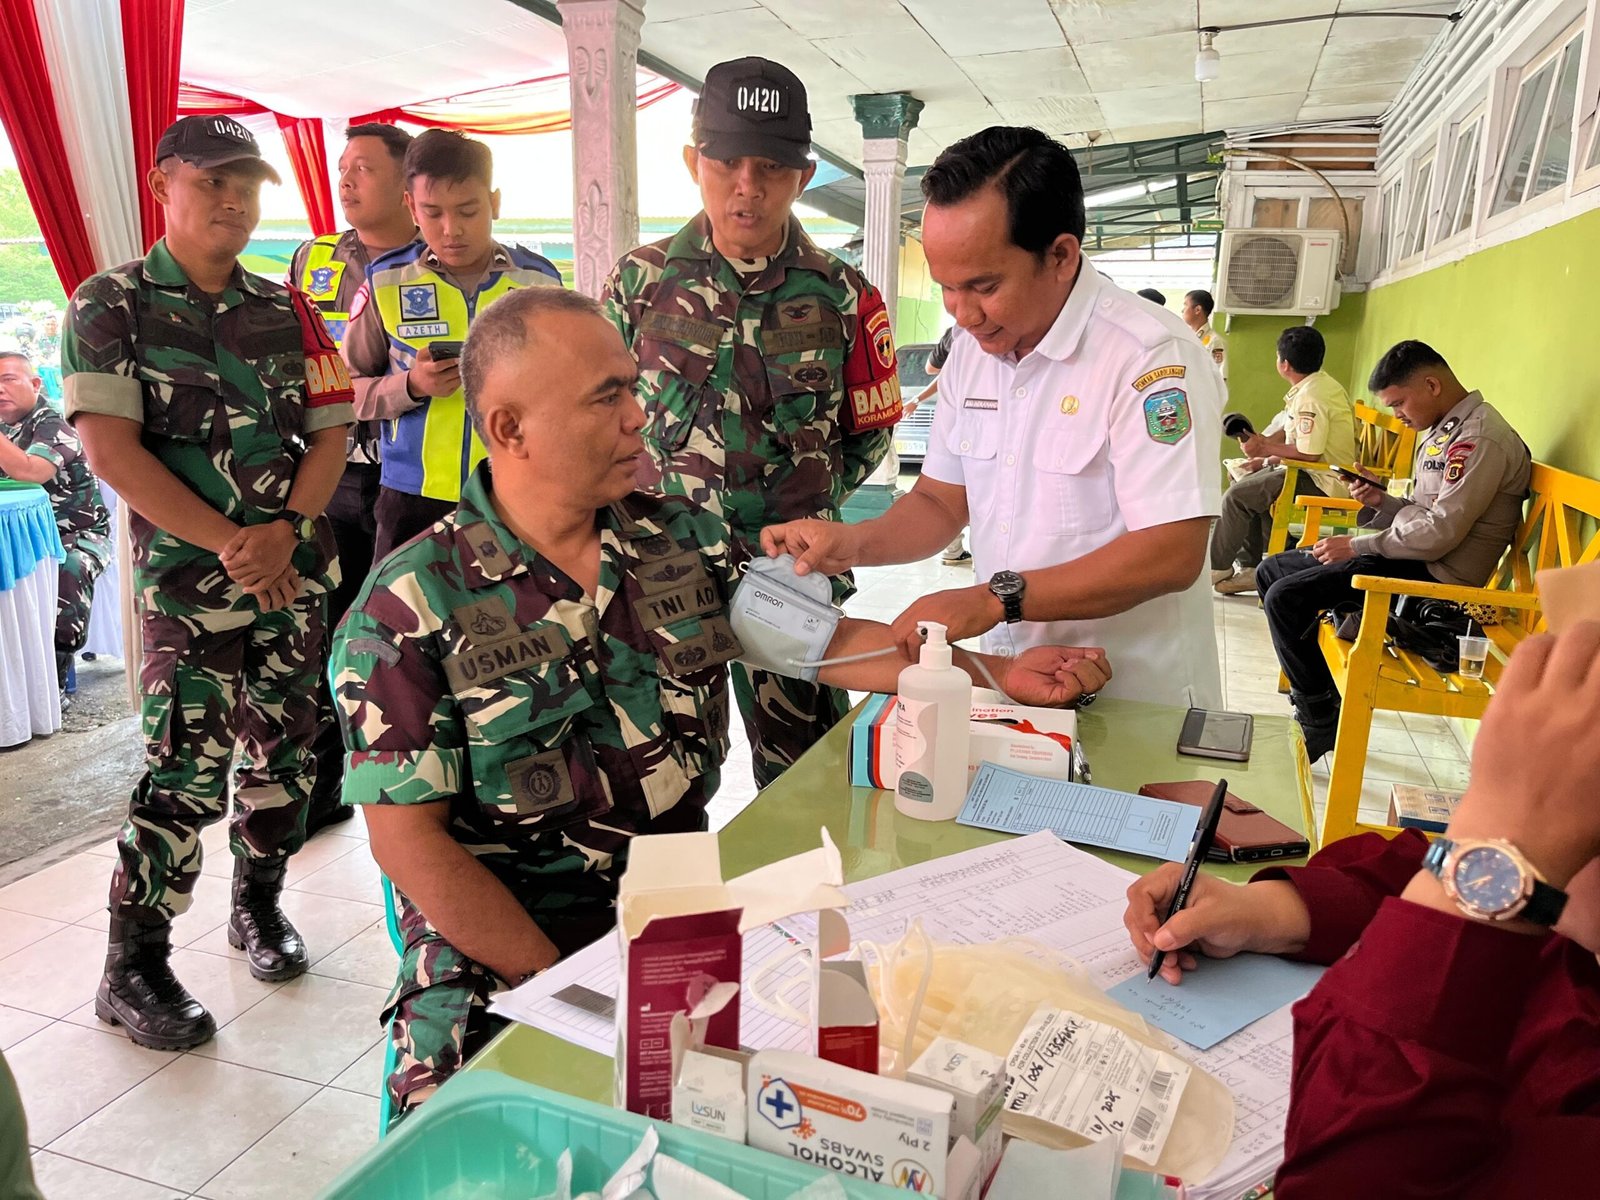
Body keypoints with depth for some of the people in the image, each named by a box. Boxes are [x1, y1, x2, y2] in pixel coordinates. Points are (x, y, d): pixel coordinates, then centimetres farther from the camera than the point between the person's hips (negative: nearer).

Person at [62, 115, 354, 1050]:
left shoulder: (286, 309, 11)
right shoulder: (111, 305, -1)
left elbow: (331, 435, 6)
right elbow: (112, 449, -10)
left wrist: (285, 531, -11)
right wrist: (231, 544, -17)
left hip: (298, 571, 4)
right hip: (188, 581, -4)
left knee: (284, 751, 11)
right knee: (187, 770, -5)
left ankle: (260, 902, 32)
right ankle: (133, 968, 10)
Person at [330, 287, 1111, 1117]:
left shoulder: (684, 537, 5)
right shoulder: (410, 608, -9)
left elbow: (824, 639, 10)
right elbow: (408, 838, -10)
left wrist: (1001, 672, 2)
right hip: (499, 945, -4)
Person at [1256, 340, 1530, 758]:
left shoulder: (1480, 439, -18)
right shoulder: (1442, 430, 14)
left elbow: (1438, 535, -23)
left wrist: (1357, 545, -15)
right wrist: (1380, 502, -1)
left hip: (1434, 575, -11)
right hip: (1409, 555, 11)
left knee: (1284, 598, -20)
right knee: (1271, 572, 9)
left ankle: (1323, 722, -5)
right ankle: (1313, 694, 12)